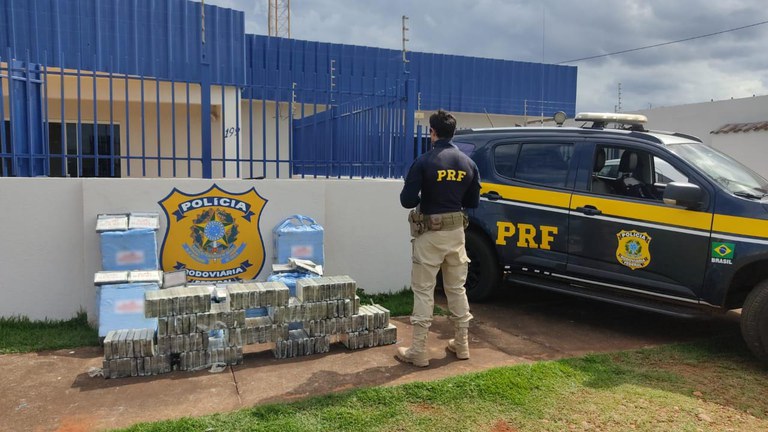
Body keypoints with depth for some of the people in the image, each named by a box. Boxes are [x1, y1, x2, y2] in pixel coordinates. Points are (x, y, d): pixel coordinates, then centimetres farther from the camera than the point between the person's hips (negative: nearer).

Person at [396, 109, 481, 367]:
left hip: (430, 233, -5)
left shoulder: (424, 162, -14)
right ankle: (462, 344, 25)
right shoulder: (468, 164, 3)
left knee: (423, 290, 2)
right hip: (456, 232, 5)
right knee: (457, 288, 16)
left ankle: (419, 351, 6)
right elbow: (472, 202, 8)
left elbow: (407, 200, -15)